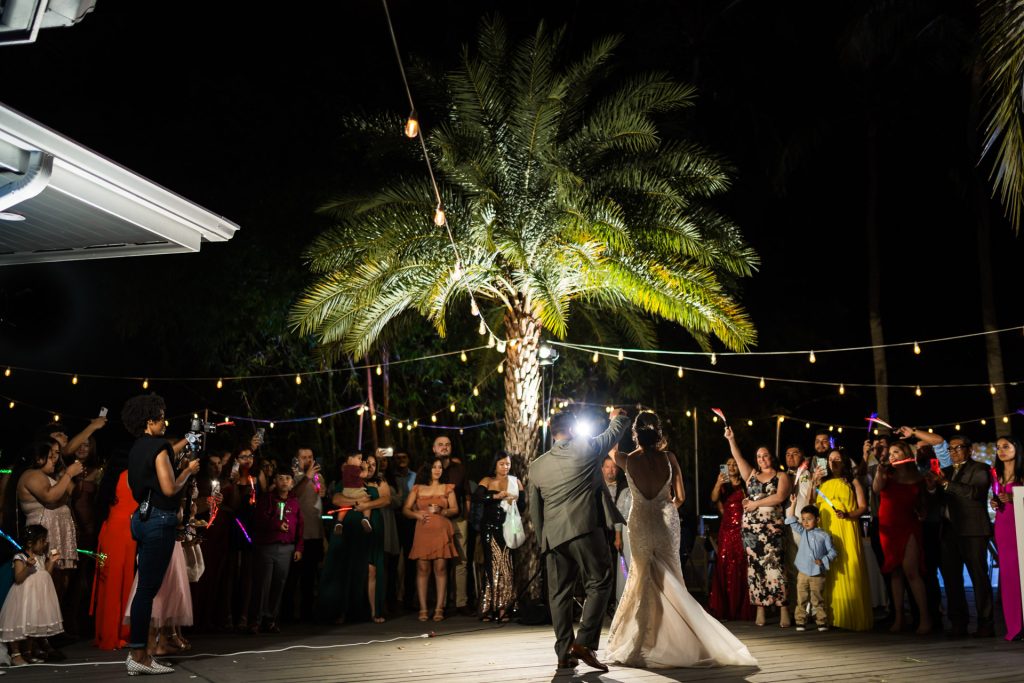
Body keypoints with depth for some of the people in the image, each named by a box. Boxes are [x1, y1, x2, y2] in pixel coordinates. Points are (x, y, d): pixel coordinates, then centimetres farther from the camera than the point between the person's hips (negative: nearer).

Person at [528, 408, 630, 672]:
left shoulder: (537, 465, 11)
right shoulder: (586, 448, 0)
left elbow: (534, 507, 15)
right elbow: (615, 431, 18)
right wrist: (618, 417, 40)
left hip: (553, 536, 5)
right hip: (586, 529, -4)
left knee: (559, 593, 8)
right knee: (599, 584, 3)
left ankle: (564, 653, 10)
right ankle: (585, 642, -7)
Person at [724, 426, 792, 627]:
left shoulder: (781, 477, 6)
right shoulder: (751, 474, 18)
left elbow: (780, 496, -10)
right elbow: (738, 458, 9)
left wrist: (756, 503, -9)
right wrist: (731, 439, 2)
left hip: (772, 527, -4)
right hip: (750, 527, 4)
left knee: (773, 565, -11)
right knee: (754, 567, 2)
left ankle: (783, 609, -9)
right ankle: (760, 609, 4)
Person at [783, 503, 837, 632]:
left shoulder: (824, 535, 0)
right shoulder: (802, 532, 9)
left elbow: (832, 552, 0)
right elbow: (791, 521, 6)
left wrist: (823, 560, -16)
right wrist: (793, 504, 2)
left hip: (817, 574, -3)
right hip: (802, 573, 3)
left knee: (817, 600, 3)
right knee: (801, 599, 4)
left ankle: (822, 622, 11)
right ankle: (801, 622, 9)